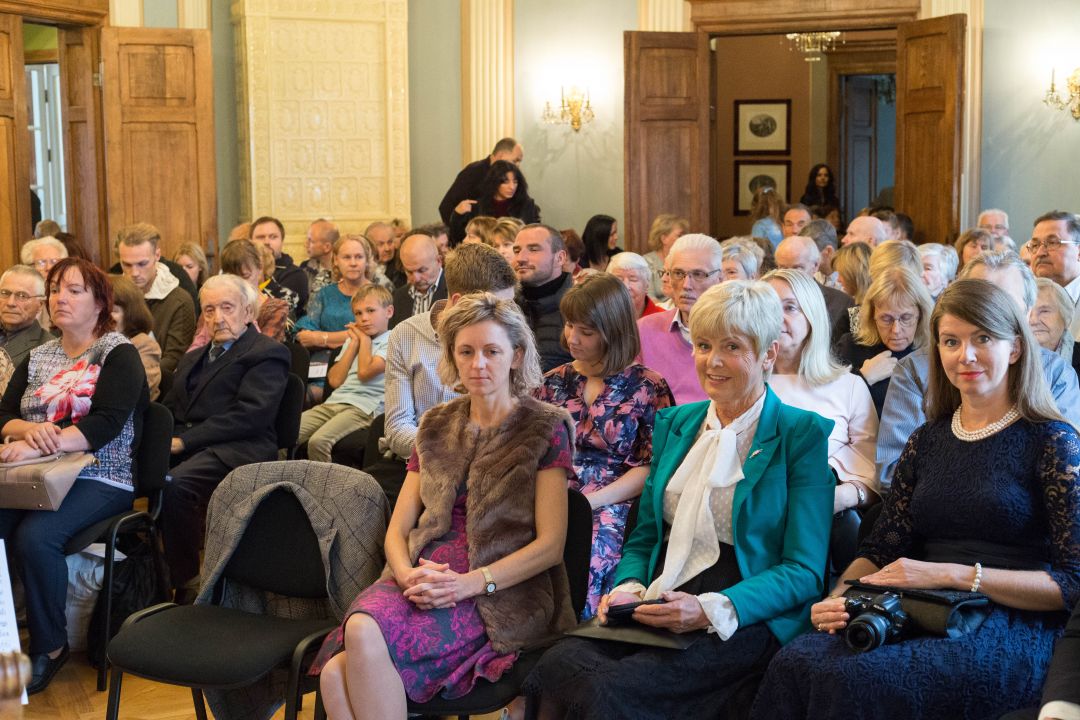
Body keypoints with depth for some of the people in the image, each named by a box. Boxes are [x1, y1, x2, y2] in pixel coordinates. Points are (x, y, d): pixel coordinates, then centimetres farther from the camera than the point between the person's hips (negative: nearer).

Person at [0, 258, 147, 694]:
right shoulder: (37, 357, 18)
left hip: (100, 479, -5)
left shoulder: (119, 354, -1)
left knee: (35, 536, -31)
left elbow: (106, 424, -15)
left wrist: (37, 445, -26)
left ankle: (49, 646, -12)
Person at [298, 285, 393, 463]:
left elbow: (365, 372, -11)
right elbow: (335, 380, 12)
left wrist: (364, 339, 6)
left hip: (363, 408, -7)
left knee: (319, 441, -31)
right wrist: (354, 343, 10)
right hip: (334, 402, 7)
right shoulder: (353, 339, 25)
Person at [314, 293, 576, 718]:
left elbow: (551, 543, -3)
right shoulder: (436, 427, 19)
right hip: (425, 579, 4)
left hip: (501, 592, -4)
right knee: (335, 674, -30)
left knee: (365, 634, -33)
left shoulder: (545, 428, 4)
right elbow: (398, 527, 15)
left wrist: (471, 583, -16)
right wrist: (408, 573, -8)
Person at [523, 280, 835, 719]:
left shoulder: (801, 434, 1)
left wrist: (710, 609, -19)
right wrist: (629, 588, -2)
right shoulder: (674, 424, 18)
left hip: (747, 620, -5)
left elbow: (804, 571, -5)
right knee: (555, 666, -27)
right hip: (659, 608, 5)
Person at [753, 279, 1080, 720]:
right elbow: (882, 549, 12)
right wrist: (839, 597, -10)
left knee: (849, 679, -33)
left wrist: (955, 574, -14)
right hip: (921, 616, 5)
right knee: (792, 665, -28)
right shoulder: (927, 441, 18)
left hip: (1011, 630, -4)